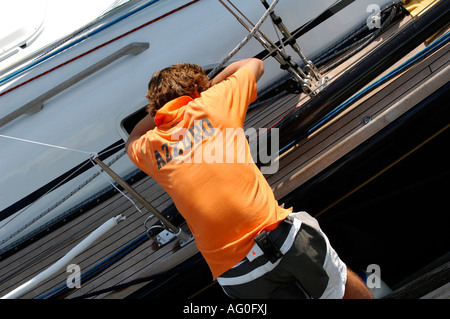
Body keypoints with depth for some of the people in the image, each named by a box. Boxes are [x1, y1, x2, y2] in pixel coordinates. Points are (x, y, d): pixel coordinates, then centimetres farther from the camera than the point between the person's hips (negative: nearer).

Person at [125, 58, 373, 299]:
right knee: (343, 283, 25)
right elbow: (255, 64, 23)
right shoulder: (212, 103, 3)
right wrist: (209, 85, 32)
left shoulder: (148, 148, 8)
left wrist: (160, 103, 30)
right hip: (281, 237, -2)